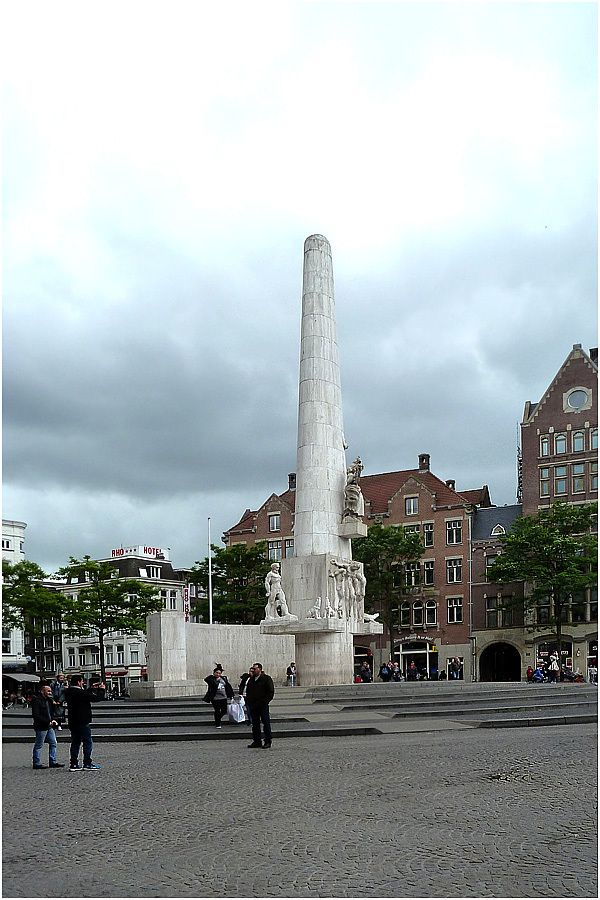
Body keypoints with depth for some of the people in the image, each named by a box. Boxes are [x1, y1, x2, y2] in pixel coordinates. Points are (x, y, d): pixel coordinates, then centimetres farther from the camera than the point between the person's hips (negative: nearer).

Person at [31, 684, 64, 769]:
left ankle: (53, 762, 15)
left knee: (54, 743, 9)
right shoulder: (37, 700, -12)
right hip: (41, 727, -9)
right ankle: (37, 764, 7)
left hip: (50, 727, 9)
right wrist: (48, 722, -20)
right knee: (38, 745, 0)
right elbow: (36, 715, -18)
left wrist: (53, 720, 4)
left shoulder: (49, 700, 16)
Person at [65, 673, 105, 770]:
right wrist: (100, 690, 0)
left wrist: (92, 688, 21)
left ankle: (74, 764, 12)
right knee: (88, 742, 2)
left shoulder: (69, 692, 5)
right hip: (82, 722, -8)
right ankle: (87, 763, 5)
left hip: (73, 722, 8)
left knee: (75, 742, 12)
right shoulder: (79, 692, -21)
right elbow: (95, 697, -17)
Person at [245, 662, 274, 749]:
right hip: (253, 706, 6)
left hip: (263, 706, -6)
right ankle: (256, 741, 15)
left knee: (266, 723, -1)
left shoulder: (266, 678, -4)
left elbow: (271, 692, -8)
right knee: (255, 724, 9)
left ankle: (268, 741, 5)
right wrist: (248, 701, 8)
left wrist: (264, 702, -15)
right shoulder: (251, 680, 15)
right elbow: (248, 692, 25)